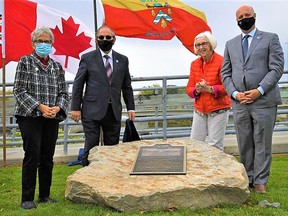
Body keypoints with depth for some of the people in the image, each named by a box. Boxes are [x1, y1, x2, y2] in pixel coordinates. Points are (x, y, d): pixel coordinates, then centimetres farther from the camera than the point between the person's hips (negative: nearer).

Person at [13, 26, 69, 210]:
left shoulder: (57, 67, 13)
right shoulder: (25, 62, 2)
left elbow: (64, 93, 10)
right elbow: (19, 90, -5)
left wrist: (57, 108, -10)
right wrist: (40, 106, -15)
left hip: (52, 119, 4)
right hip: (30, 117, -4)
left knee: (48, 158, 7)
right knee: (32, 156, -6)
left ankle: (45, 195, 19)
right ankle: (27, 199, 4)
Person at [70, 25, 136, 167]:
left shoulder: (122, 60, 11)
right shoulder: (87, 58, 3)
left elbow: (127, 87, 15)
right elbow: (77, 84, 2)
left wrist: (130, 108, 9)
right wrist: (75, 108, -3)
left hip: (114, 112, 3)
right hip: (92, 111, -3)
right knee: (91, 148, -1)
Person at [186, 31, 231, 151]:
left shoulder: (221, 61, -10)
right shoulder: (194, 64, 8)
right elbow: (189, 88, 7)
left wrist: (209, 89, -25)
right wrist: (196, 90, -15)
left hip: (218, 111, -5)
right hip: (199, 111, 6)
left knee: (215, 146, -1)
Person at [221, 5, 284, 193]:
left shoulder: (270, 38, 6)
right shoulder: (230, 44, 17)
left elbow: (277, 68, -3)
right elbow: (225, 72, 13)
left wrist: (259, 90, -14)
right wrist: (235, 93, -3)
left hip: (264, 101, -3)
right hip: (240, 102, 4)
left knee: (262, 144, 3)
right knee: (244, 144, 9)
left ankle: (260, 181, 14)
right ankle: (248, 179, 21)